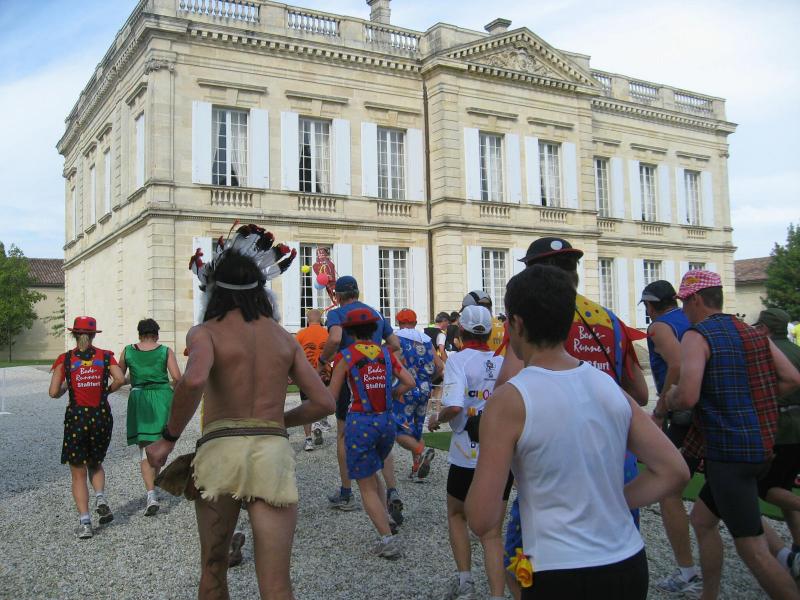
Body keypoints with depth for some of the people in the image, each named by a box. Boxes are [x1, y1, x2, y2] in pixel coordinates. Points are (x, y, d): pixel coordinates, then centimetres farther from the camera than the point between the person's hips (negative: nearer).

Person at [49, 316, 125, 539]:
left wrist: (65, 388, 14)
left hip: (76, 416, -1)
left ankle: (84, 521, -1)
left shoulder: (65, 359, -1)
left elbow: (53, 392, -6)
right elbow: (120, 379, -13)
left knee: (78, 473, 8)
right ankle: (100, 498, -1)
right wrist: (106, 390, 5)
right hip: (102, 416, 2)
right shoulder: (105, 356, 1)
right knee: (95, 463, 24)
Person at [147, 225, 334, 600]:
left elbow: (194, 380, -23)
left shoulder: (206, 332, -1)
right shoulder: (285, 338, 11)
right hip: (274, 454, 2)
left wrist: (168, 438, -10)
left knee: (213, 569, 23)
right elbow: (323, 403, 8)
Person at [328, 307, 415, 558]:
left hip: (360, 422, -4)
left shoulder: (345, 356, -6)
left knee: (366, 486, 5)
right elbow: (409, 382, 1)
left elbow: (331, 397, -4)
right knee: (372, 474, 27)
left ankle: (388, 539, -3)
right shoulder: (385, 353, 4)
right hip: (387, 420, 4)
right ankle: (385, 518, 15)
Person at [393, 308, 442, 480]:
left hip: (406, 390, -6)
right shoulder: (426, 340, 12)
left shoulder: (396, 338, -2)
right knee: (417, 429, 17)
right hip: (424, 391, 6)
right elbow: (440, 367, 8)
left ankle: (421, 452, -26)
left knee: (399, 430, -3)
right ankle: (417, 469, 15)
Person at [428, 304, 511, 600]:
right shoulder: (504, 360, 3)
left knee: (456, 514, 23)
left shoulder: (459, 359, -10)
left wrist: (437, 418, -5)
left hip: (467, 457, -3)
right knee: (492, 533, 11)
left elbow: (454, 406, -25)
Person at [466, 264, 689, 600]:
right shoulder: (610, 388, 0)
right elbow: (674, 472, 3)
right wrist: (607, 505, 7)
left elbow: (482, 520, -17)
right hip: (628, 567, 6)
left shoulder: (510, 401, -15)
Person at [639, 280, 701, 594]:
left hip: (684, 415, -8)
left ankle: (687, 574, 2)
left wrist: (660, 411, -17)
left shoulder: (660, 326, -7)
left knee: (668, 491, 1)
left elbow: (678, 365, -24)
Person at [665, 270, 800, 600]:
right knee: (702, 519, 21)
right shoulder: (754, 334, 11)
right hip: (761, 446, 9)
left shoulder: (696, 336, -12)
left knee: (752, 547, -2)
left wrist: (668, 400, -2)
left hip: (728, 452, -9)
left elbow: (687, 396, -24)